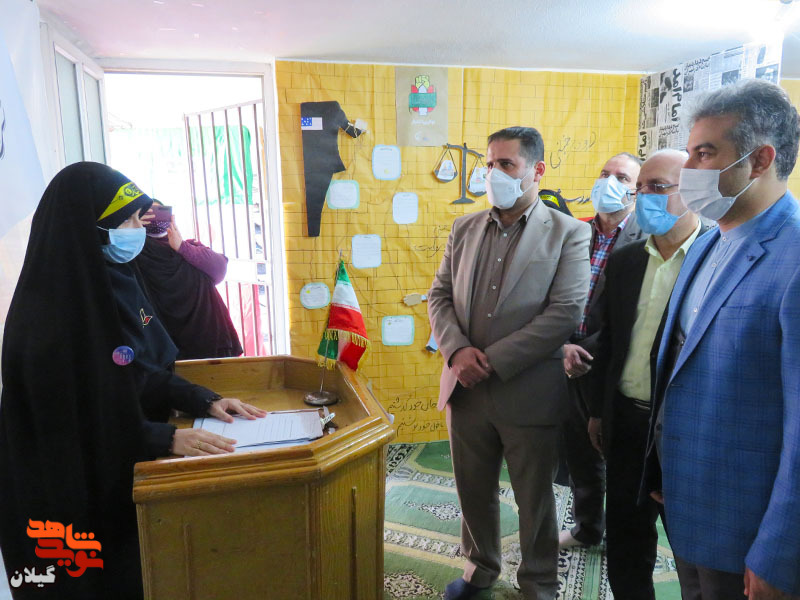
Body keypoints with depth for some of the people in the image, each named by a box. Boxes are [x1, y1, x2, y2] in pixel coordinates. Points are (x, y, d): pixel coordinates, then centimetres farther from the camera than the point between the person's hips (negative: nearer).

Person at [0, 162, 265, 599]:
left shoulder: (113, 280, -2)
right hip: (80, 490, -7)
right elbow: (71, 422, -23)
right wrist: (168, 438, -27)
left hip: (129, 467, 8)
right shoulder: (48, 316, -26)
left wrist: (204, 400, -5)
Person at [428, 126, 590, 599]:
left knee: (535, 499, 15)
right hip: (467, 389, 4)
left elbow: (565, 313, -14)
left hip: (529, 395, -4)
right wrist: (458, 350, -12)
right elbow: (440, 297, 7)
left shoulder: (568, 234, -6)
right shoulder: (464, 229, 8)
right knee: (474, 490, 20)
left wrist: (492, 361, -17)